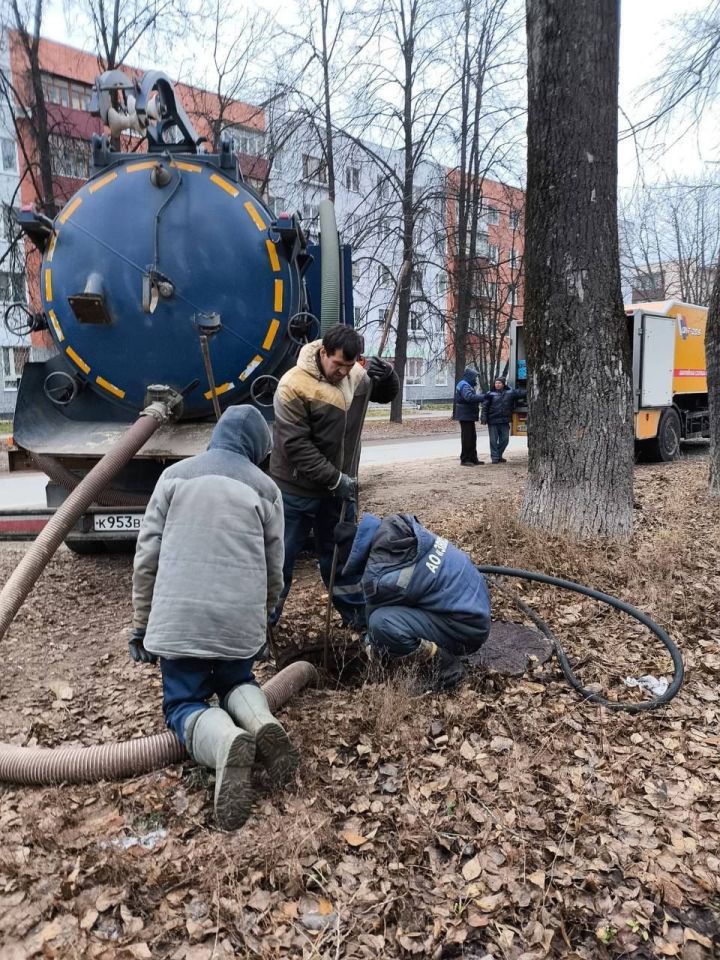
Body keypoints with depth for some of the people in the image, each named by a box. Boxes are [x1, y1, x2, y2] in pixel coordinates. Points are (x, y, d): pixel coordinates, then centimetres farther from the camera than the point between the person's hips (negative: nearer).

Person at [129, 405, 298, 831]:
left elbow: (147, 557, 4)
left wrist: (142, 623, 15)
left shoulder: (175, 476, 6)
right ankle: (263, 723, -7)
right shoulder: (266, 488, 7)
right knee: (237, 682, 26)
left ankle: (226, 742, -20)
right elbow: (274, 571, 12)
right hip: (241, 617, 1)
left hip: (179, 616, -1)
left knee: (184, 702, 13)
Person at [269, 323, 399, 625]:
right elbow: (295, 445, -23)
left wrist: (387, 376, -8)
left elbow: (386, 395, 17)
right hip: (297, 489, -5)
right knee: (282, 555, 7)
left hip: (339, 485, 5)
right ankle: (265, 618, 24)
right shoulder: (294, 385, -21)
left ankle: (355, 613, 35)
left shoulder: (356, 376, -2)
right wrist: (333, 478, -22)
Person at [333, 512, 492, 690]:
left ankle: (444, 668, -6)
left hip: (467, 628, -9)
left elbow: (377, 621, -2)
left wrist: (373, 643, 21)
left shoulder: (379, 578, -24)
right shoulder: (395, 525, -3)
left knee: (382, 623, -25)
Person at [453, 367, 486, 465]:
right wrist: (483, 396, -31)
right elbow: (469, 397, -32)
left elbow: (473, 397, 19)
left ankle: (473, 458, 22)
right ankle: (465, 459, 1)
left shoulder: (468, 385, 18)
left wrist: (481, 396, 4)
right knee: (467, 438, -6)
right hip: (465, 416, -11)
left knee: (472, 437, 15)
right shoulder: (464, 385, -16)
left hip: (469, 416, 11)